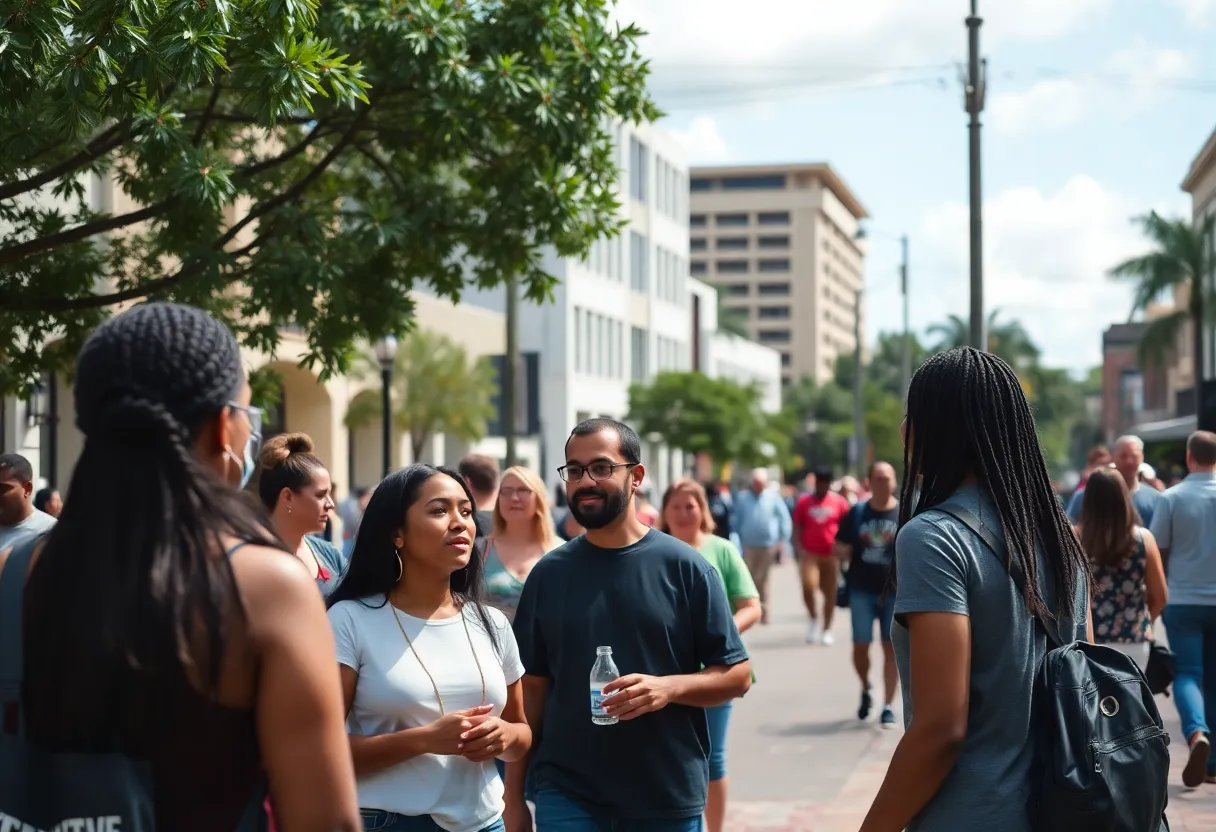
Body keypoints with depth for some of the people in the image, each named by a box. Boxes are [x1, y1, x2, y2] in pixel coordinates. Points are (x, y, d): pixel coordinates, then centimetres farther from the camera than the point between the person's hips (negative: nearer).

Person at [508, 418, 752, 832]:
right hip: (566, 796, 1)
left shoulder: (685, 567, -2)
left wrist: (669, 687, -20)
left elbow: (737, 674, -1)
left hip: (670, 799, -1)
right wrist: (514, 796, 5)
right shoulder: (548, 574, 4)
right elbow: (531, 688, 8)